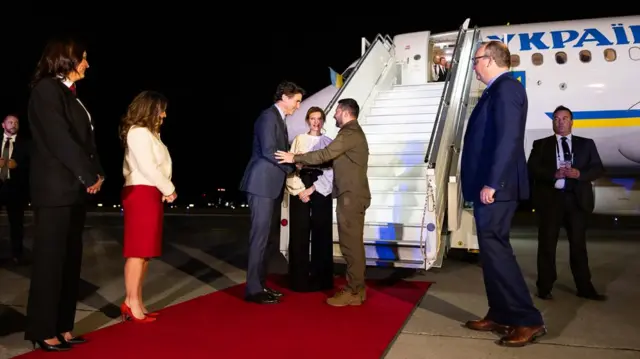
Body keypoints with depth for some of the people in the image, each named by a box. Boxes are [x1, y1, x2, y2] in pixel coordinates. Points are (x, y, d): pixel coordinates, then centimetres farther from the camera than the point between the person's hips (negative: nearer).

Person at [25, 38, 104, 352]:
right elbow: (60, 139, -15)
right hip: (55, 190, -8)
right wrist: (90, 176, -11)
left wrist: (96, 174, -1)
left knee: (70, 261, 9)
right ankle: (44, 332, 10)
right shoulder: (46, 89, -8)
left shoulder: (71, 95, 17)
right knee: (50, 260, -1)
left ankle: (63, 327, 18)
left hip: (74, 189, 8)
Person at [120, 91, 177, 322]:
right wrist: (169, 190, -7)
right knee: (138, 251, -7)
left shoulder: (148, 133, 21)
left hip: (149, 194, 9)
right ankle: (132, 304, -2)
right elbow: (148, 167, -16)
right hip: (141, 194, -9)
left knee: (145, 252, 9)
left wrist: (164, 190, 2)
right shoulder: (138, 132, -8)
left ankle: (135, 302, 14)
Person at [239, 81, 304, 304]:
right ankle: (253, 289, 1)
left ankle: (260, 284, 20)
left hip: (272, 185, 10)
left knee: (270, 236, 12)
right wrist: (293, 166, -8)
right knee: (261, 236, -7)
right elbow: (268, 151, -18)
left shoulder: (279, 119, 20)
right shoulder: (269, 116, -10)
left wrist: (292, 164, 4)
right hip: (263, 184, -10)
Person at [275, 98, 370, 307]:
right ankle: (357, 288, 18)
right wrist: (304, 163, 13)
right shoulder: (354, 132, 22)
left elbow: (325, 154, -20)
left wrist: (295, 158, -12)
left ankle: (353, 293, 0)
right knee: (354, 243, 12)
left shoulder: (349, 132, -12)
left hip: (351, 196, -11)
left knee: (350, 244, -6)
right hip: (354, 195, 11)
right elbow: (333, 159, 20)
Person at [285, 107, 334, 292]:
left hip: (321, 192, 1)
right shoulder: (299, 140, 9)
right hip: (299, 192, 0)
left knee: (321, 235, 1)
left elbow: (330, 171, 1)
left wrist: (312, 189, -11)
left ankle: (320, 279, 9)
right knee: (299, 235, -2)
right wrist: (299, 190, -10)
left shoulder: (329, 142, 10)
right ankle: (300, 279, 6)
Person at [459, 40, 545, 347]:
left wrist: (491, 184, -23)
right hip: (488, 185, 10)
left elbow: (508, 139, -21)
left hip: (495, 187, -10)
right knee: (492, 250, 12)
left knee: (495, 250, -7)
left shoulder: (506, 87, -11)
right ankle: (500, 316, 21)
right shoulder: (497, 90, 19)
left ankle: (528, 320, 3)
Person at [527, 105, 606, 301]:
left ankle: (585, 287, 14)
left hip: (577, 199, 2)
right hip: (550, 197, -1)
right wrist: (554, 174, -17)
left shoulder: (586, 144, 13)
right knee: (547, 243, 2)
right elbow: (533, 169, -3)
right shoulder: (541, 144, 9)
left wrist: (579, 173, -14)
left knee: (578, 243, 6)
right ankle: (545, 287, 9)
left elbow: (598, 168, 5)